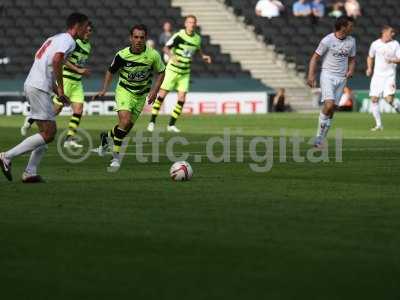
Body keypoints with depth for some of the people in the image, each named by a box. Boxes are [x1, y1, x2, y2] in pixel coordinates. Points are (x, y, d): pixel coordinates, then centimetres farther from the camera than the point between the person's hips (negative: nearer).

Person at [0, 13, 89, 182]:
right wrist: (60, 88, -15)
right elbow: (56, 60, -23)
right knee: (48, 133, -8)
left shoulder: (55, 39, 24)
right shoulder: (68, 40, -6)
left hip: (31, 84, 10)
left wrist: (57, 92, 22)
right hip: (39, 88, -10)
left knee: (49, 132, 12)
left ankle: (30, 173, 6)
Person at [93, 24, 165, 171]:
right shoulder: (122, 55, -17)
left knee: (128, 126, 9)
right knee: (125, 121, -24)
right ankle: (116, 155, -12)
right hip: (124, 91, -3)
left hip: (141, 96, 3)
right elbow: (111, 71, 1)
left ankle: (107, 136, 40)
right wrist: (104, 90, -8)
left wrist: (154, 90, -10)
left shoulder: (153, 55, -14)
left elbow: (161, 72, 3)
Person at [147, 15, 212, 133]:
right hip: (173, 69, -4)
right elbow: (166, 48, -17)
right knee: (162, 95, -4)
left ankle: (171, 125, 6)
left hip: (185, 73, 4)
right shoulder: (179, 36, -14)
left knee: (181, 99, -4)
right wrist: (172, 56, -35)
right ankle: (152, 122, 6)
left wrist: (203, 56, 8)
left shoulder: (197, 38, 3)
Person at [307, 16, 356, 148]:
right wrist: (311, 75, -14)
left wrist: (350, 71, 0)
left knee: (331, 109, 1)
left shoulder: (351, 41, 8)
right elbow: (315, 58, -4)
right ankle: (320, 134, -7)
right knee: (329, 104, -22)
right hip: (328, 76, -5)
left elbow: (352, 59, 20)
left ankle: (320, 139, 8)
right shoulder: (327, 40, -9)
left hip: (341, 78, 5)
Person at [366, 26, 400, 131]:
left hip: (390, 76, -2)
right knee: (374, 100, -4)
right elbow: (370, 57, 19)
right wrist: (369, 68, 4)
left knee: (389, 99, -17)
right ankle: (378, 124, 6)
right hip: (377, 76, 2)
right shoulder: (375, 44, 3)